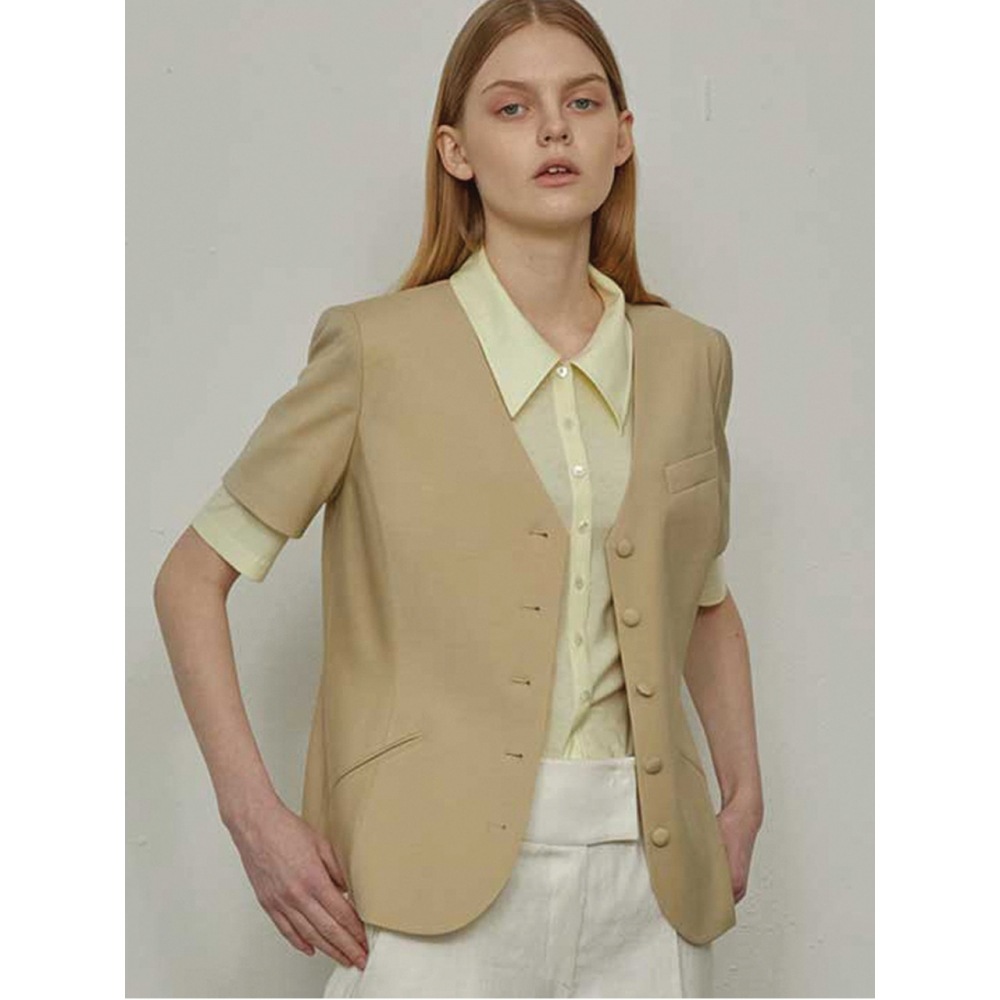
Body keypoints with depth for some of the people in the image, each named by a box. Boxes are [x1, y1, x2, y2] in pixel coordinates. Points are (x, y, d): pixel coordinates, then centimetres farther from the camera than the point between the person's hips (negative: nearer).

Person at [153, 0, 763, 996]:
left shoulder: (687, 358, 8)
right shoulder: (379, 349, -4)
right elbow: (191, 579, 1)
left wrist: (743, 797, 9)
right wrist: (253, 815, -9)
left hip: (645, 881, 4)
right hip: (442, 880, -3)